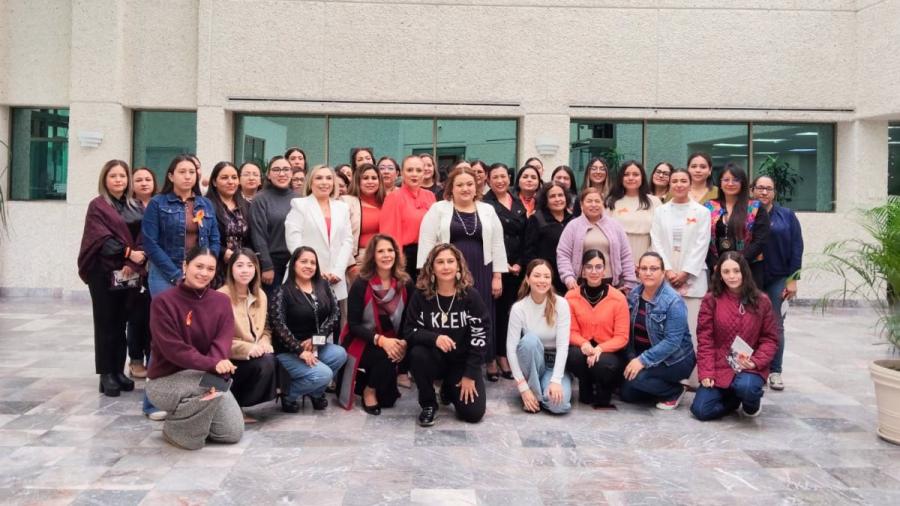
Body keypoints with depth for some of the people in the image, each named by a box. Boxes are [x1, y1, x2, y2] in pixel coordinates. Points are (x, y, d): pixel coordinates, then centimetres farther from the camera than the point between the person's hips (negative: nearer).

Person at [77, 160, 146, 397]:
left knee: (121, 324, 8)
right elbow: (102, 239, -11)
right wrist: (128, 252, -21)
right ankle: (106, 374, 5)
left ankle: (119, 371, 15)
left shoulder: (136, 207, 12)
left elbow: (144, 238, 4)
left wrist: (134, 263, -11)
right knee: (106, 324, 0)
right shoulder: (97, 206, 0)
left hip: (130, 273, 4)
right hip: (105, 273, -4)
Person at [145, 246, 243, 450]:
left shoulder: (221, 301, 2)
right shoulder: (163, 301, -13)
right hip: (166, 379, -5)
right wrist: (212, 365, -32)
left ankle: (191, 416, 23)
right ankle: (174, 428, -6)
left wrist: (216, 370, -30)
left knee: (233, 433, -6)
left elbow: (222, 341, -10)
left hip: (208, 376, 5)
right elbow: (173, 349, -21)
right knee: (217, 387, -34)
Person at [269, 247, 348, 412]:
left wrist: (316, 339, -11)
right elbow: (278, 326, -15)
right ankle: (288, 394, 1)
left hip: (317, 347, 6)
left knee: (340, 354, -24)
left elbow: (335, 313, 1)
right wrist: (300, 350, -22)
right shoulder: (282, 292, -7)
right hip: (289, 351, -5)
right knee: (323, 374, -26)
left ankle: (316, 391, 2)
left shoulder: (323, 286, 8)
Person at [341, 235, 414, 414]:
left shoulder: (406, 284, -4)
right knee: (385, 356, -31)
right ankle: (369, 390, -1)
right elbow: (353, 325, -13)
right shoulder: (361, 285, -13)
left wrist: (403, 342, -19)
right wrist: (380, 340, -27)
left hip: (392, 342, 4)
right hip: (361, 342, -4)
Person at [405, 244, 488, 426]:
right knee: (417, 353, -34)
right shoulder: (420, 295, -9)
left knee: (473, 413, -14)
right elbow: (409, 330, -10)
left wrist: (470, 375, -13)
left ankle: (450, 389, 24)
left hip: (462, 361, 0)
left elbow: (479, 336, -10)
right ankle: (428, 404, -7)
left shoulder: (470, 296, -11)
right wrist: (434, 338, -31)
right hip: (433, 358, 0)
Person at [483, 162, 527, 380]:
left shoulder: (518, 203, 13)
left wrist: (519, 263, 0)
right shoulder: (484, 204, -4)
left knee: (507, 311, 9)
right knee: (491, 311, -2)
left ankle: (503, 356, 18)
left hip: (515, 267, 5)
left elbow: (524, 236, 12)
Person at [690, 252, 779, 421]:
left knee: (745, 387, -36)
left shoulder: (761, 301, -1)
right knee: (700, 410, -15)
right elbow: (705, 339, -3)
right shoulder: (711, 300, -2)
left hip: (750, 367, -1)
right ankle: (736, 398, 17)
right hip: (719, 367, 1)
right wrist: (706, 372, -11)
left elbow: (770, 338, 2)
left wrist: (755, 361, -15)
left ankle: (752, 402, 5)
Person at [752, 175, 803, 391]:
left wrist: (793, 279, -5)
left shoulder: (786, 216, 3)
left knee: (775, 324, 1)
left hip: (778, 278, 0)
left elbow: (796, 247, 1)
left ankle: (775, 371, 10)